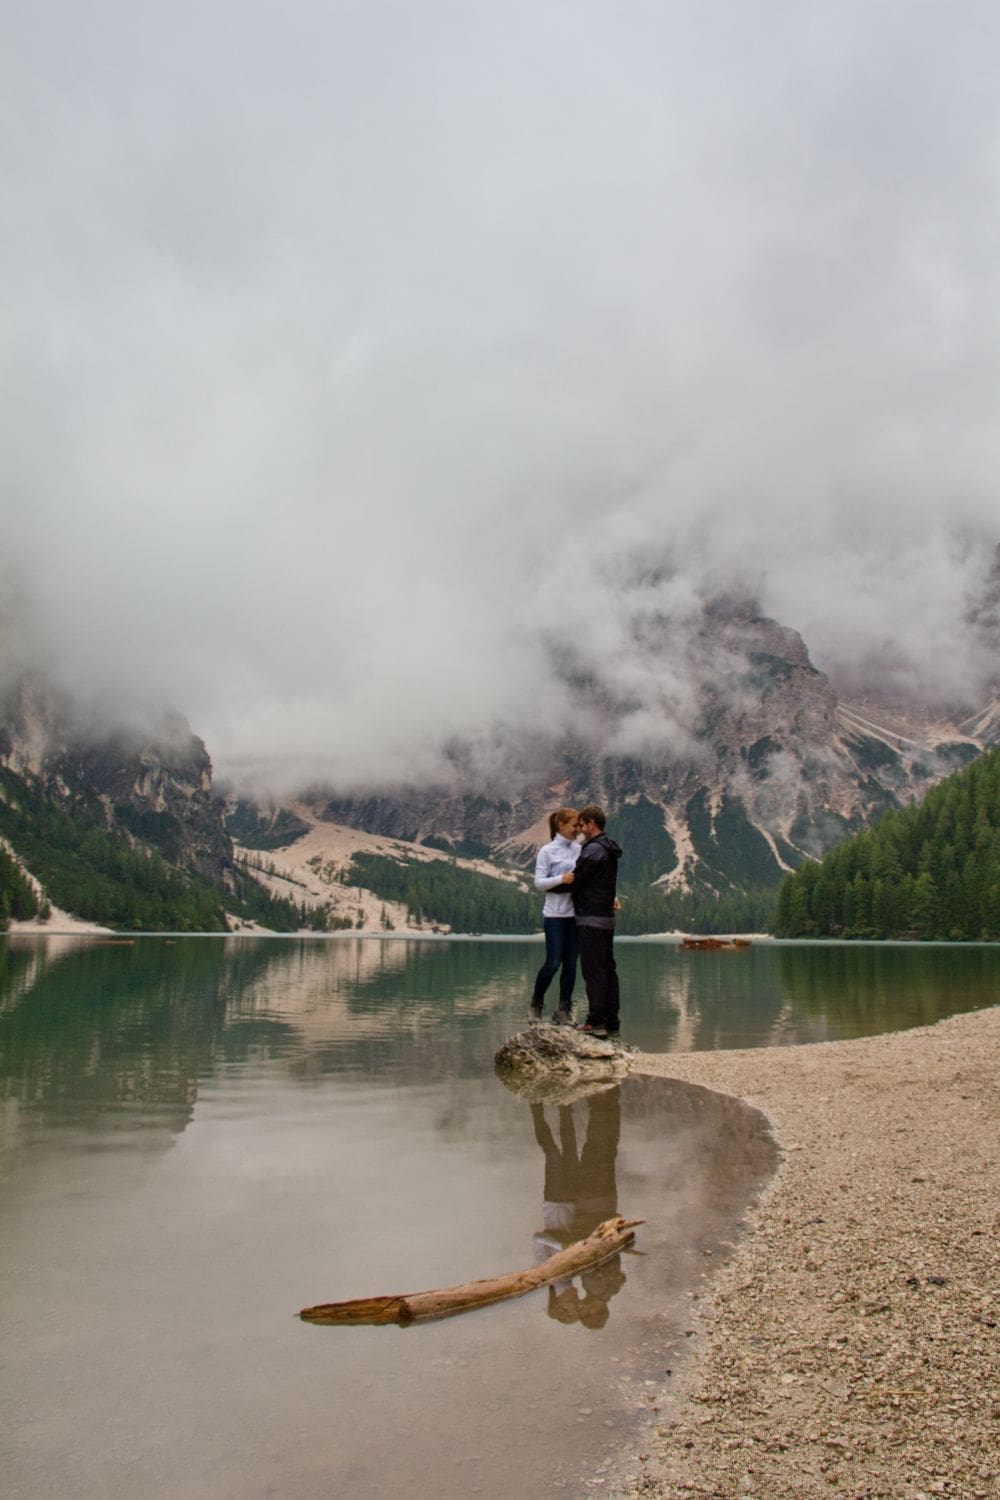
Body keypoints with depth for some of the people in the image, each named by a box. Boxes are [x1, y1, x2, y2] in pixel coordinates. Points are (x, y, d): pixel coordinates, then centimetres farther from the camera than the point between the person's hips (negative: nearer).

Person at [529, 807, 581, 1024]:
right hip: (555, 914, -4)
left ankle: (563, 1010, 16)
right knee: (553, 963, -3)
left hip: (576, 914, 4)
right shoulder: (547, 851, -4)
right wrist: (561, 879, -23)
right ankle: (536, 1002, 20)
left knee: (571, 963, 6)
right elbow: (538, 882, -7)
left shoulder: (579, 850, 7)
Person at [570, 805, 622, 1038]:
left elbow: (575, 881, -12)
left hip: (591, 920, -9)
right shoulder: (610, 850, 15)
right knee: (608, 969, 10)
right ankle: (611, 1022, 14)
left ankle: (596, 1021, -4)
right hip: (607, 919, 9)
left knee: (594, 971, -6)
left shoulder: (593, 850, -16)